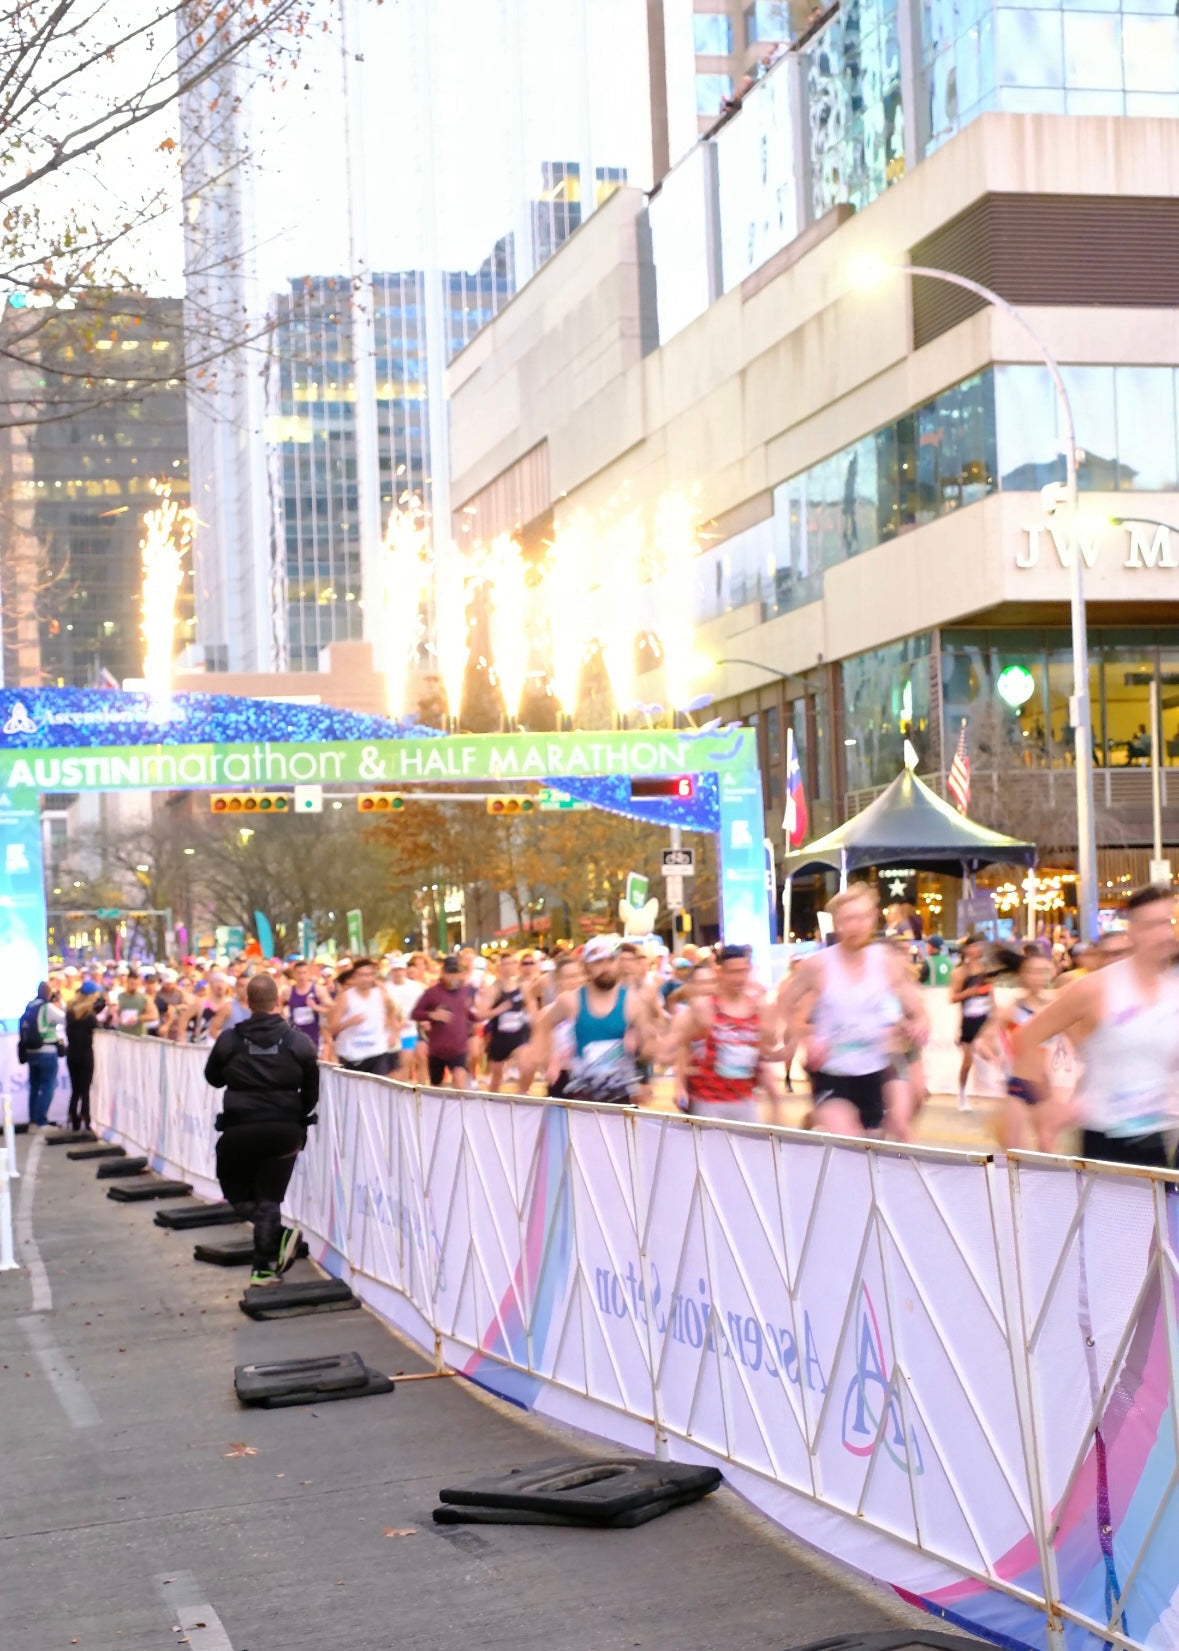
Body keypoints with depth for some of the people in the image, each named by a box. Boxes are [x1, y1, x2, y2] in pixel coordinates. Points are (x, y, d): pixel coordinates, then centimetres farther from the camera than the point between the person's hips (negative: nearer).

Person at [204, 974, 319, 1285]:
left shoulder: (229, 1039, -7)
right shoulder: (298, 1041, -6)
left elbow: (213, 1078, 9)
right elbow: (312, 1090, 1)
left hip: (240, 1128, -1)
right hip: (285, 1128, 1)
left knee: (236, 1191, 16)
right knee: (268, 1198, 11)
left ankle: (278, 1235, -8)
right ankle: (265, 1267, 8)